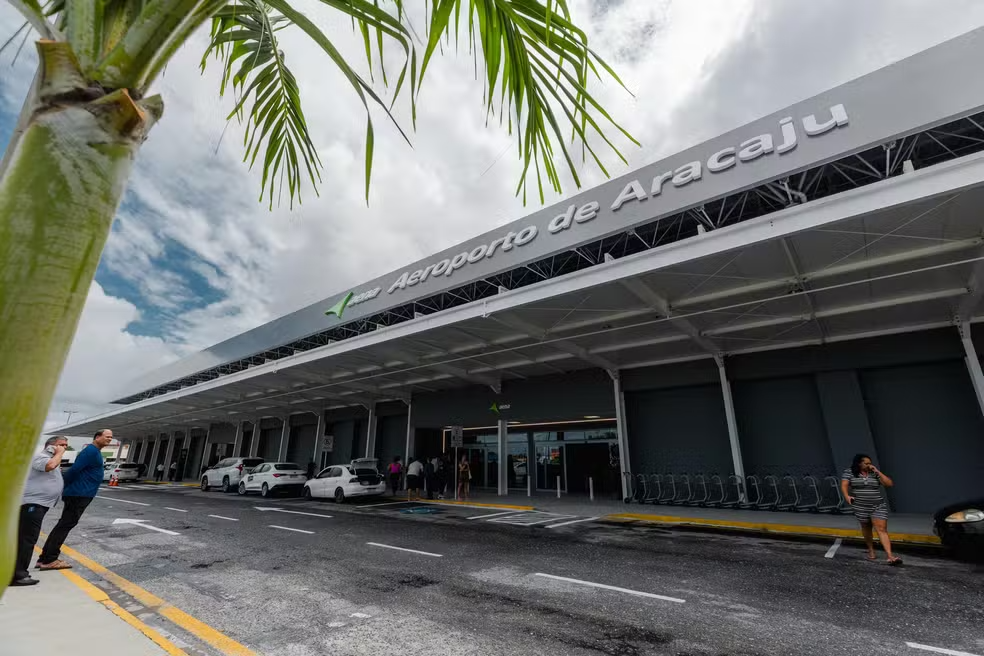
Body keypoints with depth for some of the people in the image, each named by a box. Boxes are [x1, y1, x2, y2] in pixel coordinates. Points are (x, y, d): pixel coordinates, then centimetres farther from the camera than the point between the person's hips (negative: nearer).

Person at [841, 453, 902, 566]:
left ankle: (890, 557, -13)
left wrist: (877, 472, -9)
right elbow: (844, 485, -11)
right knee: (866, 528, 15)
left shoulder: (875, 474, 3)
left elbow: (890, 483, -4)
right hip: (861, 507, 0)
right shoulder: (849, 473, -3)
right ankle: (871, 550, 34)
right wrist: (847, 496, -27)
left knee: (882, 529, -8)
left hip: (879, 507, 0)